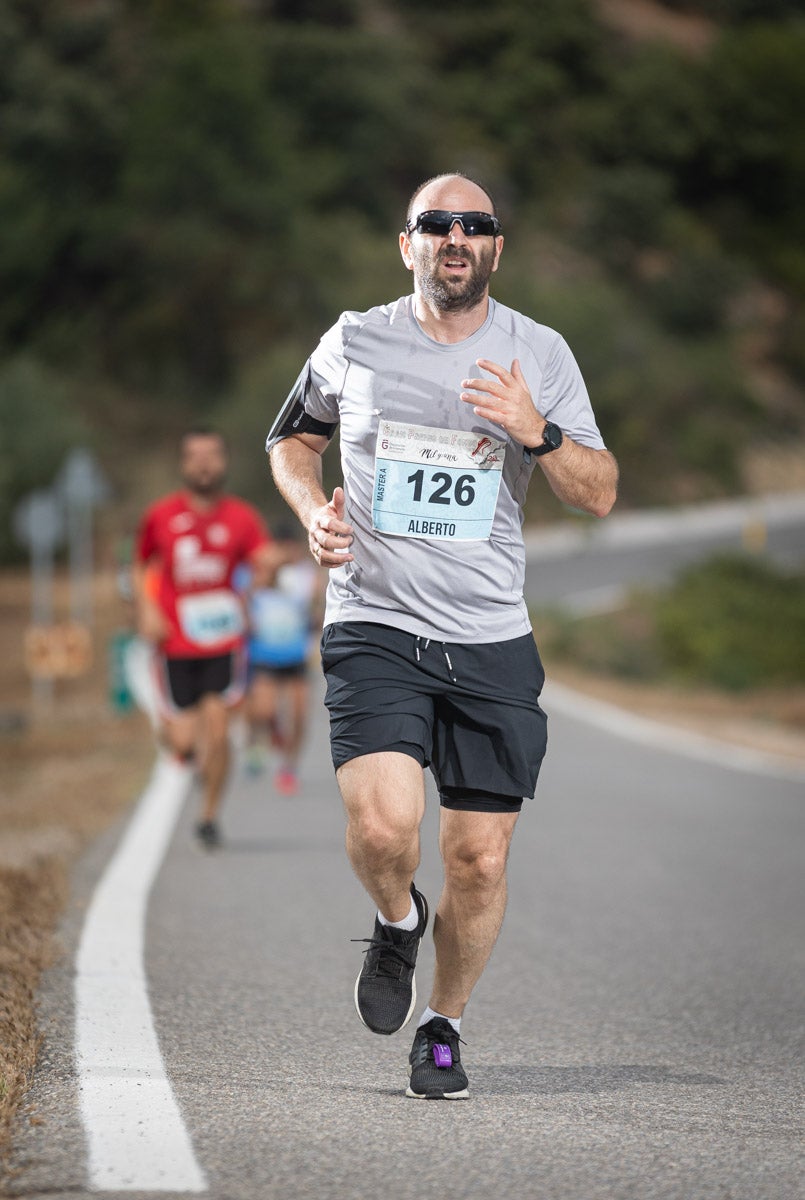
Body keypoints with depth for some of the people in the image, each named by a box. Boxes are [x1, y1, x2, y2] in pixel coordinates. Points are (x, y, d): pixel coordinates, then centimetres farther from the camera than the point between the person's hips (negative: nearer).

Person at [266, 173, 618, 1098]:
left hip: (491, 643, 1)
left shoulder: (540, 355, 4)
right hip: (374, 630, -1)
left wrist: (536, 433, -16)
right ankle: (397, 923, 13)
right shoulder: (355, 344, 4)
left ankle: (442, 1026, 24)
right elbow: (292, 438, 21)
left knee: (479, 859, 1)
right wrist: (313, 511, 1)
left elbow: (599, 495, 3)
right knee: (383, 827, -22)